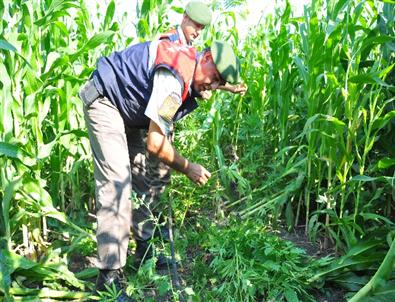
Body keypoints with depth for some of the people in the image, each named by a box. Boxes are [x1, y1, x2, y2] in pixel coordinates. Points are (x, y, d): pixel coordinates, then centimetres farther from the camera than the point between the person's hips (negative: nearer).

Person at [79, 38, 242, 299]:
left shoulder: (190, 77, -1)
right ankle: (109, 275, -12)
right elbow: (155, 144, -29)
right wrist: (188, 168, -17)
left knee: (145, 176, 10)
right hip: (104, 100, -10)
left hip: (127, 109, 10)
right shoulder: (175, 75, -31)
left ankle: (145, 250, 23)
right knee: (116, 181, -18)